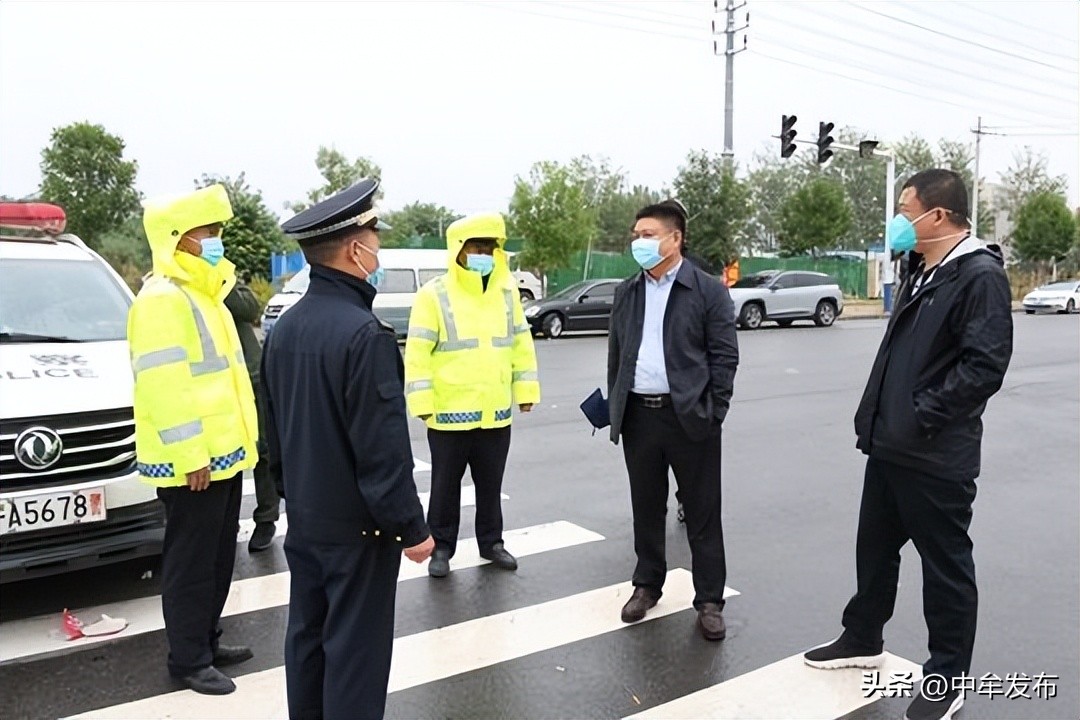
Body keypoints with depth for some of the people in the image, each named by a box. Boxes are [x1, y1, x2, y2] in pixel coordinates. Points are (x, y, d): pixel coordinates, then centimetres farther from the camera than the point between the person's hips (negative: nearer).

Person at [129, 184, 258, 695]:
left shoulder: (203, 294, 17)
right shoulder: (162, 299, -15)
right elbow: (163, 387, -22)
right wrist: (189, 455, -23)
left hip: (223, 452, 10)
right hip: (192, 461, -10)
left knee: (218, 559, 17)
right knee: (191, 562, 2)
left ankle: (207, 643, 31)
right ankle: (188, 659, 15)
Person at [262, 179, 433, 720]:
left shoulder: (285, 328, 4)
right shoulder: (364, 334, -24)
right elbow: (384, 449, -23)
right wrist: (410, 528, -14)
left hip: (303, 519, 8)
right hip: (357, 526, -8)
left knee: (306, 635, 20)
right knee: (355, 649, 6)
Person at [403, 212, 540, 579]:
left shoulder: (507, 291, 5)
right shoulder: (434, 295, -10)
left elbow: (521, 343, 10)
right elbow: (417, 352, -12)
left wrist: (526, 389, 6)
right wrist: (422, 402, -16)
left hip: (496, 413, 4)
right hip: (449, 414, -4)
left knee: (491, 485, 17)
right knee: (445, 486, 10)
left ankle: (491, 542, 32)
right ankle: (441, 547, 25)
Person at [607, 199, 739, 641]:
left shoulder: (708, 291, -4)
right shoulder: (627, 293, 11)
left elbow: (725, 357, -6)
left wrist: (712, 414, -11)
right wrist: (615, 408, 9)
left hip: (688, 417, -4)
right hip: (638, 416, 4)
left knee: (702, 514, 5)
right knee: (646, 508, 15)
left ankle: (709, 601, 18)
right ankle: (647, 585, 31)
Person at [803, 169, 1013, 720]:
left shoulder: (980, 276, -15)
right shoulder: (922, 275, 14)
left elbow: (984, 366, -23)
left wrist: (922, 416, -19)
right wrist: (875, 416, 12)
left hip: (936, 458, -9)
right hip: (888, 446, 9)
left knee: (945, 565, 7)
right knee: (874, 548, 19)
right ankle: (862, 641, 37)